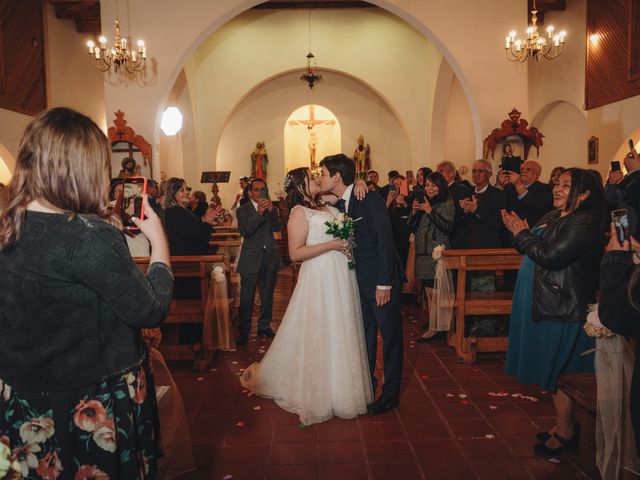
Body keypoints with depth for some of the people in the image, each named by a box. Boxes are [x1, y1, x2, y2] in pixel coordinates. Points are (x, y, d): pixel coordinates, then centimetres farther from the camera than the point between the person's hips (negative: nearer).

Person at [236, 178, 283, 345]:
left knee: (267, 295, 13)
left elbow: (276, 227, -4)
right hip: (251, 259, -3)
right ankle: (243, 331, 5)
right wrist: (259, 213, -21)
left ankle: (264, 326, 26)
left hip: (270, 256, 4)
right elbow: (244, 231, -14)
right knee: (246, 297, -2)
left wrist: (271, 210, -17)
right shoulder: (243, 210, 1)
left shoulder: (272, 209, 11)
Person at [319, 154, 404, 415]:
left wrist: (384, 283, -21)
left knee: (390, 334, 6)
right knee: (365, 334, 17)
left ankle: (390, 393, 20)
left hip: (383, 280, -7)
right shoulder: (339, 206, 6)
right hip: (360, 280, 8)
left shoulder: (370, 200, -17)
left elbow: (385, 241, -20)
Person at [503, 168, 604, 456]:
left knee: (558, 373, 2)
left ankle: (565, 434, 19)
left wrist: (522, 233, -16)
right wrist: (520, 233, 1)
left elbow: (550, 256, -25)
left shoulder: (584, 224, -17)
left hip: (563, 310, -9)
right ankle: (562, 426, 33)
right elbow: (534, 252, 15)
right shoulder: (553, 217, 12)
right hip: (545, 304, 9)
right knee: (553, 372, 18)